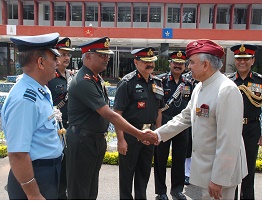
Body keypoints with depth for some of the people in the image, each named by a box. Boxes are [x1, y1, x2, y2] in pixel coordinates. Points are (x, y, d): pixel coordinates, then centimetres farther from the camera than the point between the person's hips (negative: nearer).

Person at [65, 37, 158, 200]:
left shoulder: (97, 79, 7)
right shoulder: (83, 81, -23)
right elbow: (109, 115, -27)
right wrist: (139, 134, -26)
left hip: (97, 140, 9)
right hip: (82, 142, -9)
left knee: (92, 188, 22)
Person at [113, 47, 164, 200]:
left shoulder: (157, 83, 7)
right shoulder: (127, 82, -13)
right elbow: (117, 113, -17)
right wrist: (121, 140, -19)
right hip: (129, 134, -6)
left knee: (145, 170, 19)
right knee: (127, 171, 10)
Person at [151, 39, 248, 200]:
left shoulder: (227, 91, -23)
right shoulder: (200, 87, 5)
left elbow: (229, 141, -25)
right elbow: (185, 117, 12)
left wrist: (218, 179, -20)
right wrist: (158, 134, 7)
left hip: (220, 169, -8)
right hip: (204, 166, 8)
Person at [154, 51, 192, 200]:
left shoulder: (188, 84, 9)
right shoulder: (160, 80, -5)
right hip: (163, 126, -4)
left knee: (180, 159, 13)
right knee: (161, 159, 6)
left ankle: (177, 189, 32)